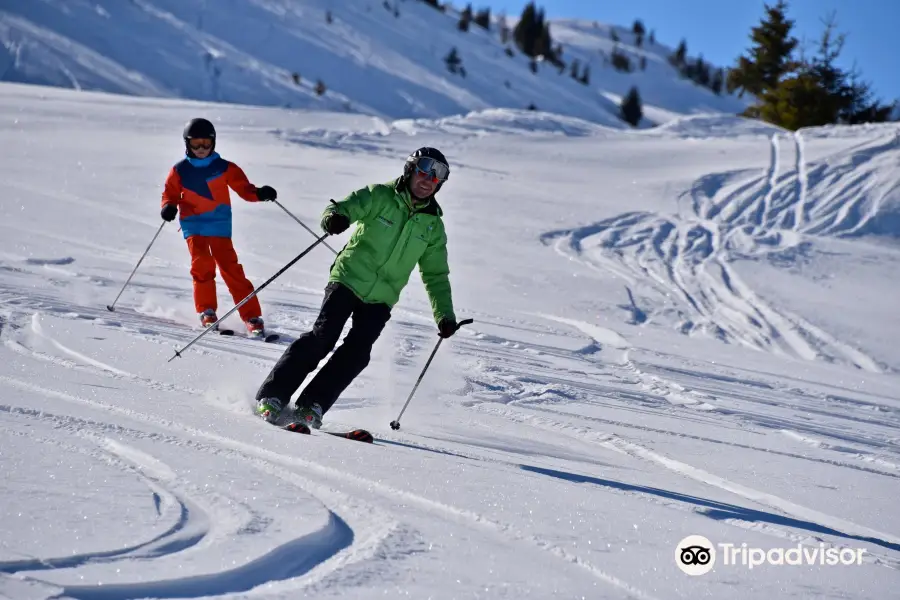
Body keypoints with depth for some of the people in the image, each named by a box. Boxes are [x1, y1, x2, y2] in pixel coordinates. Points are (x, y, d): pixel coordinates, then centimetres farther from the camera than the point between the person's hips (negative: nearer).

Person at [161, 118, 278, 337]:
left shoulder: (224, 168, 1)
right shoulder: (180, 171, 4)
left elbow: (243, 188, 0)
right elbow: (170, 193, 11)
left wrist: (260, 194, -20)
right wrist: (168, 207, -11)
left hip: (219, 224, -1)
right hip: (193, 223, 1)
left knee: (230, 268, -10)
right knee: (201, 263, -19)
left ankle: (252, 317, -8)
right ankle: (207, 312, -2)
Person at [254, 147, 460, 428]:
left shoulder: (433, 226, 9)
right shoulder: (379, 196, -2)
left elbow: (436, 276, 15)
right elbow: (347, 206, -15)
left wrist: (444, 315, 5)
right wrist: (334, 216, -40)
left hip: (380, 299, 3)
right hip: (347, 280, -3)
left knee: (356, 352, -14)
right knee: (322, 337, -16)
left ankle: (311, 406, -7)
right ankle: (271, 396, -11)